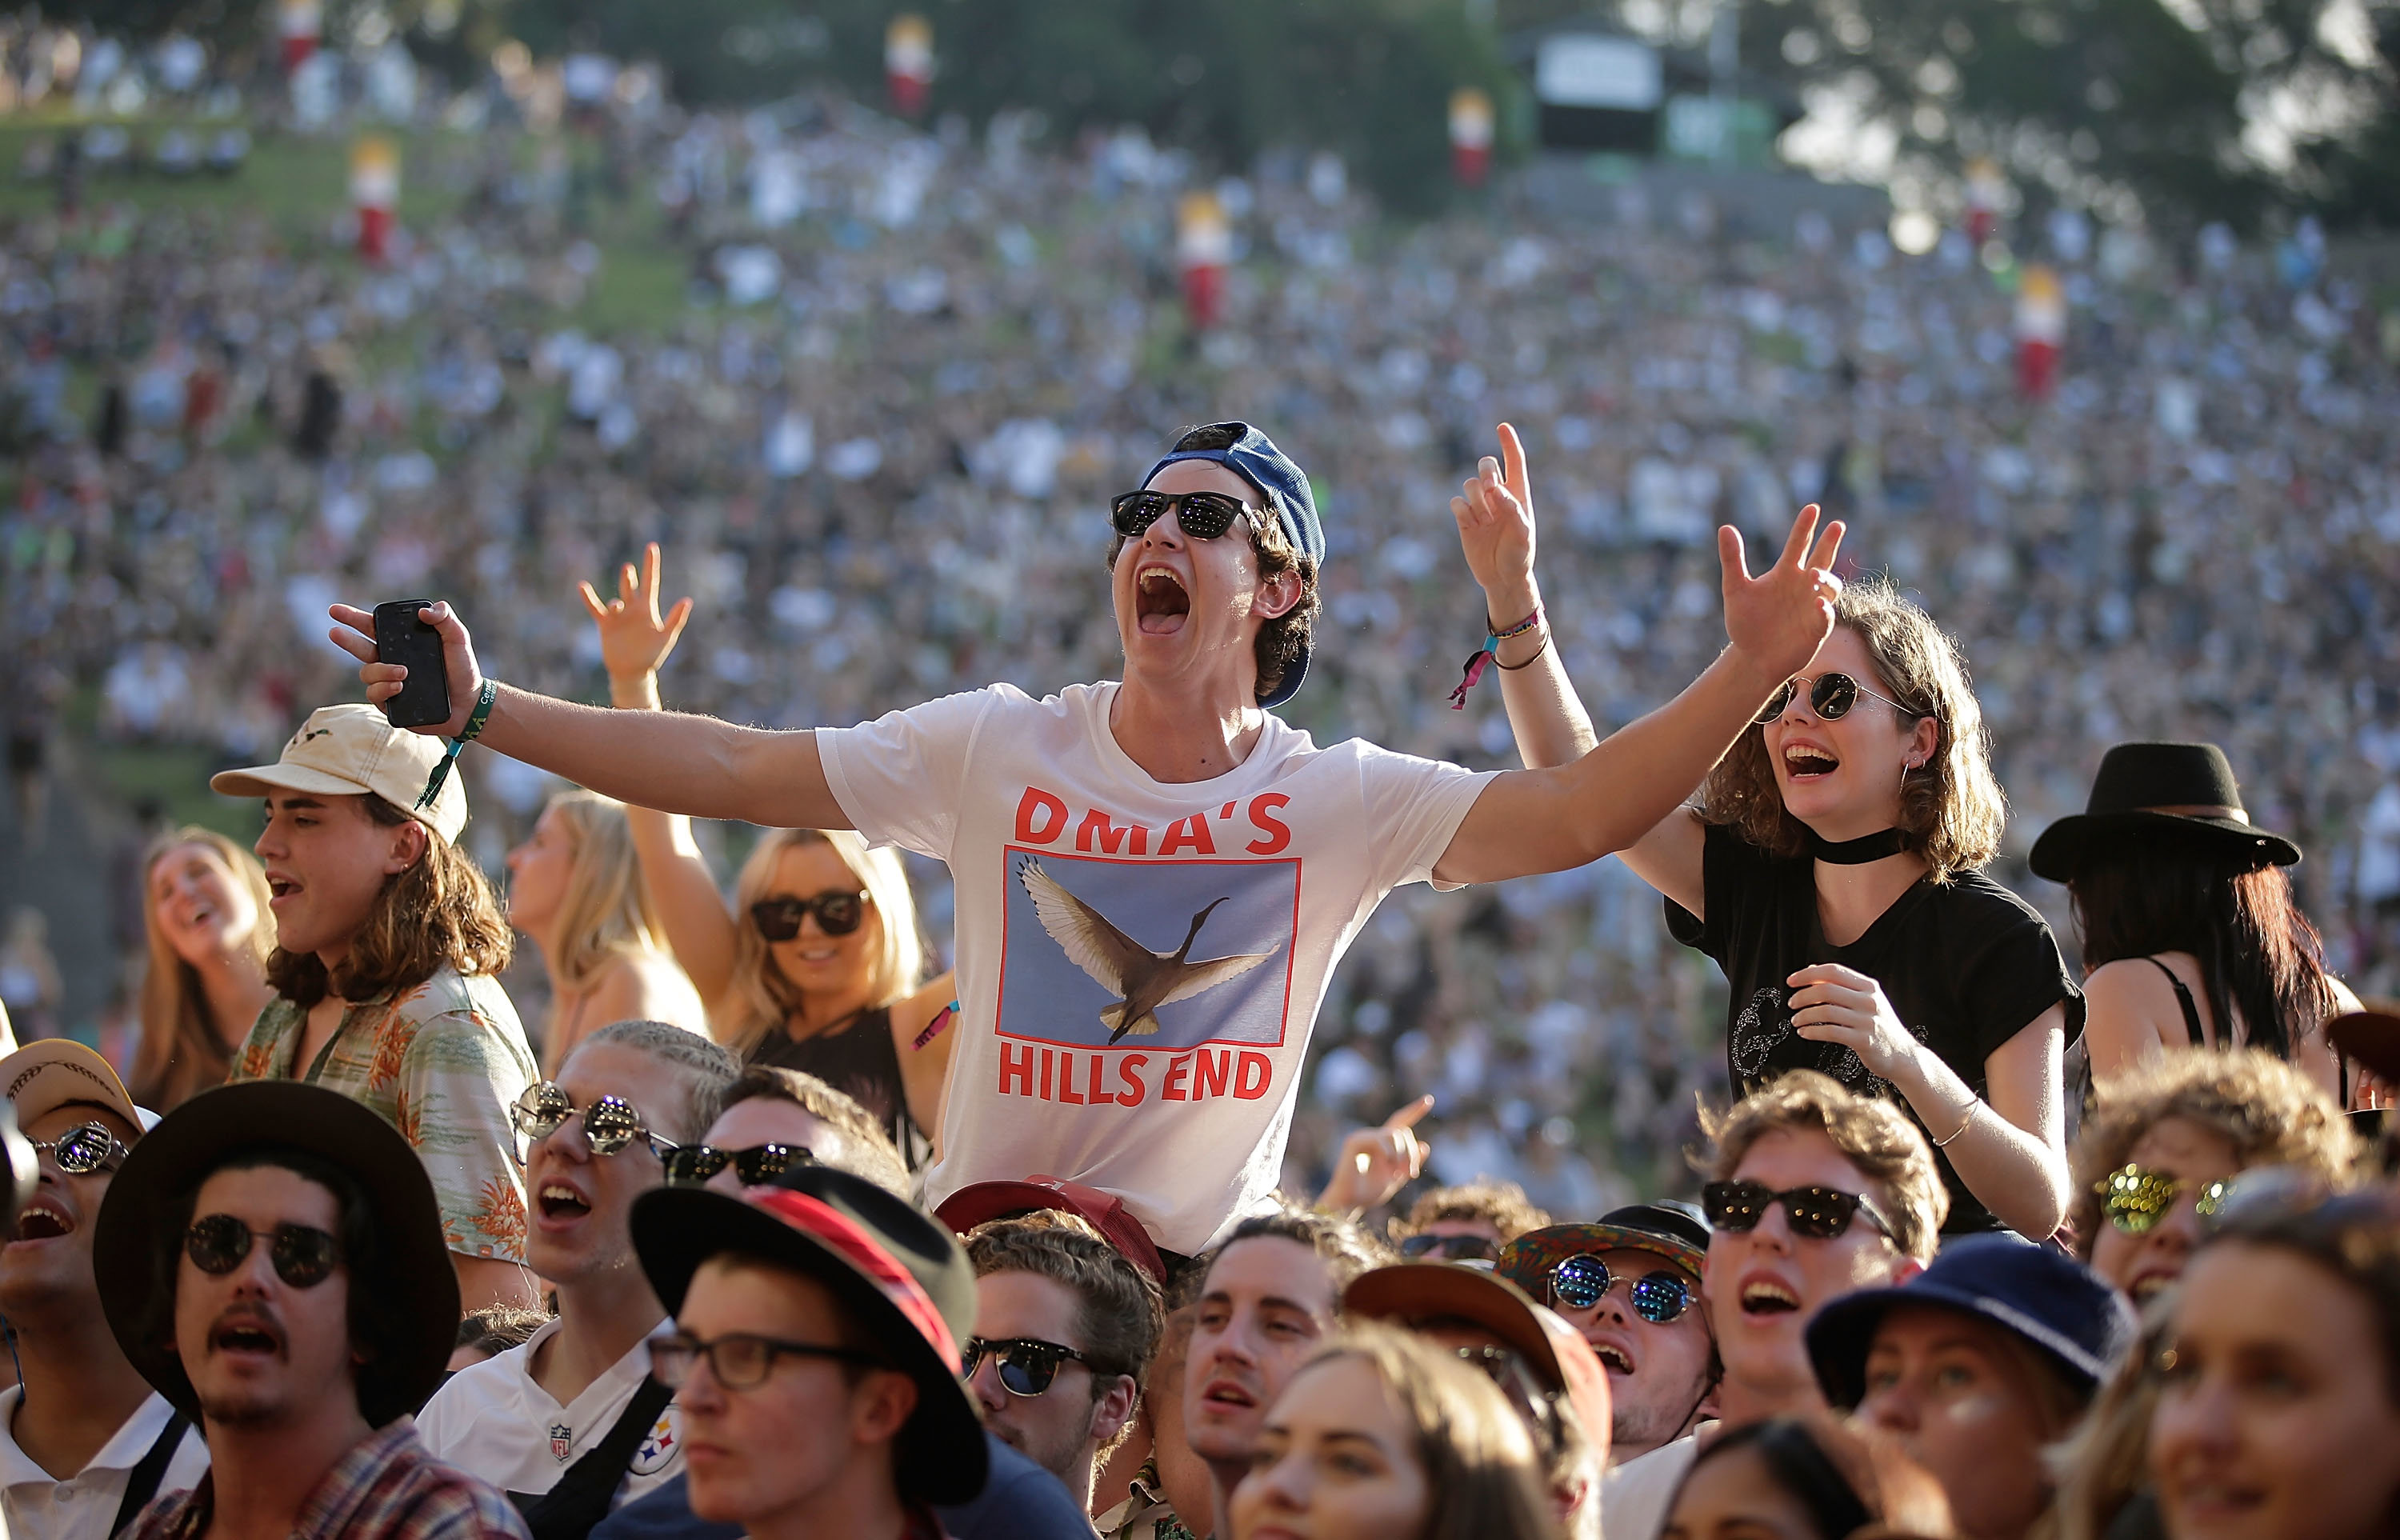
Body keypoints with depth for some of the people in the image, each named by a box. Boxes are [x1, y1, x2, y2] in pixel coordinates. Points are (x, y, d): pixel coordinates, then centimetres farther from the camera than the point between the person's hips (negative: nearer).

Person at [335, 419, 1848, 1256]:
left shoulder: (1340, 801, 0)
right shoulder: (998, 750, 2)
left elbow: (1571, 816, -11)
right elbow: (728, 769, 1)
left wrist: (1750, 673, -25)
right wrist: (479, 710, -4)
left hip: (1214, 1283, 0)